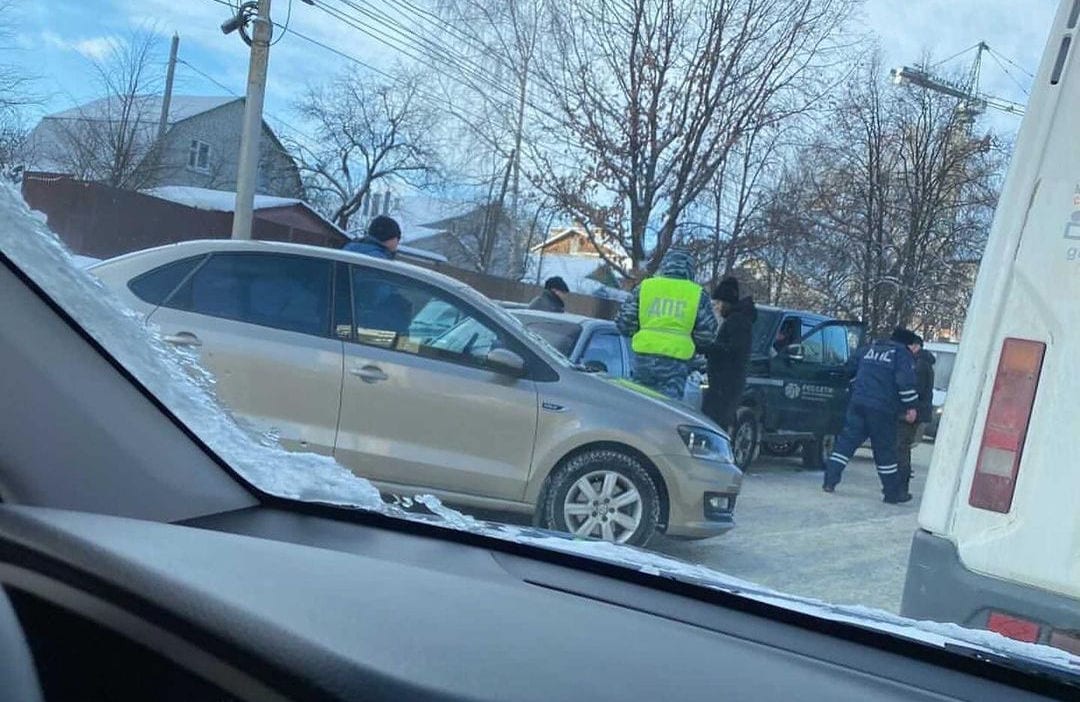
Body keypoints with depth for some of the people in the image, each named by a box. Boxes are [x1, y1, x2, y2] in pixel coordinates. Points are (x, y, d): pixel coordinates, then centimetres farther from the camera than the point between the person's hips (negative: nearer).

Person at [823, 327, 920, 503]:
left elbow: (853, 363, 31)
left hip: (857, 403, 5)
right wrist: (911, 406, -9)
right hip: (882, 409, -5)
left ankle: (830, 481, 1)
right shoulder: (903, 355, -2)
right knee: (885, 449, 3)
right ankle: (893, 493, 12)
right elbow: (906, 382, -14)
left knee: (847, 441, 7)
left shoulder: (869, 349, 17)